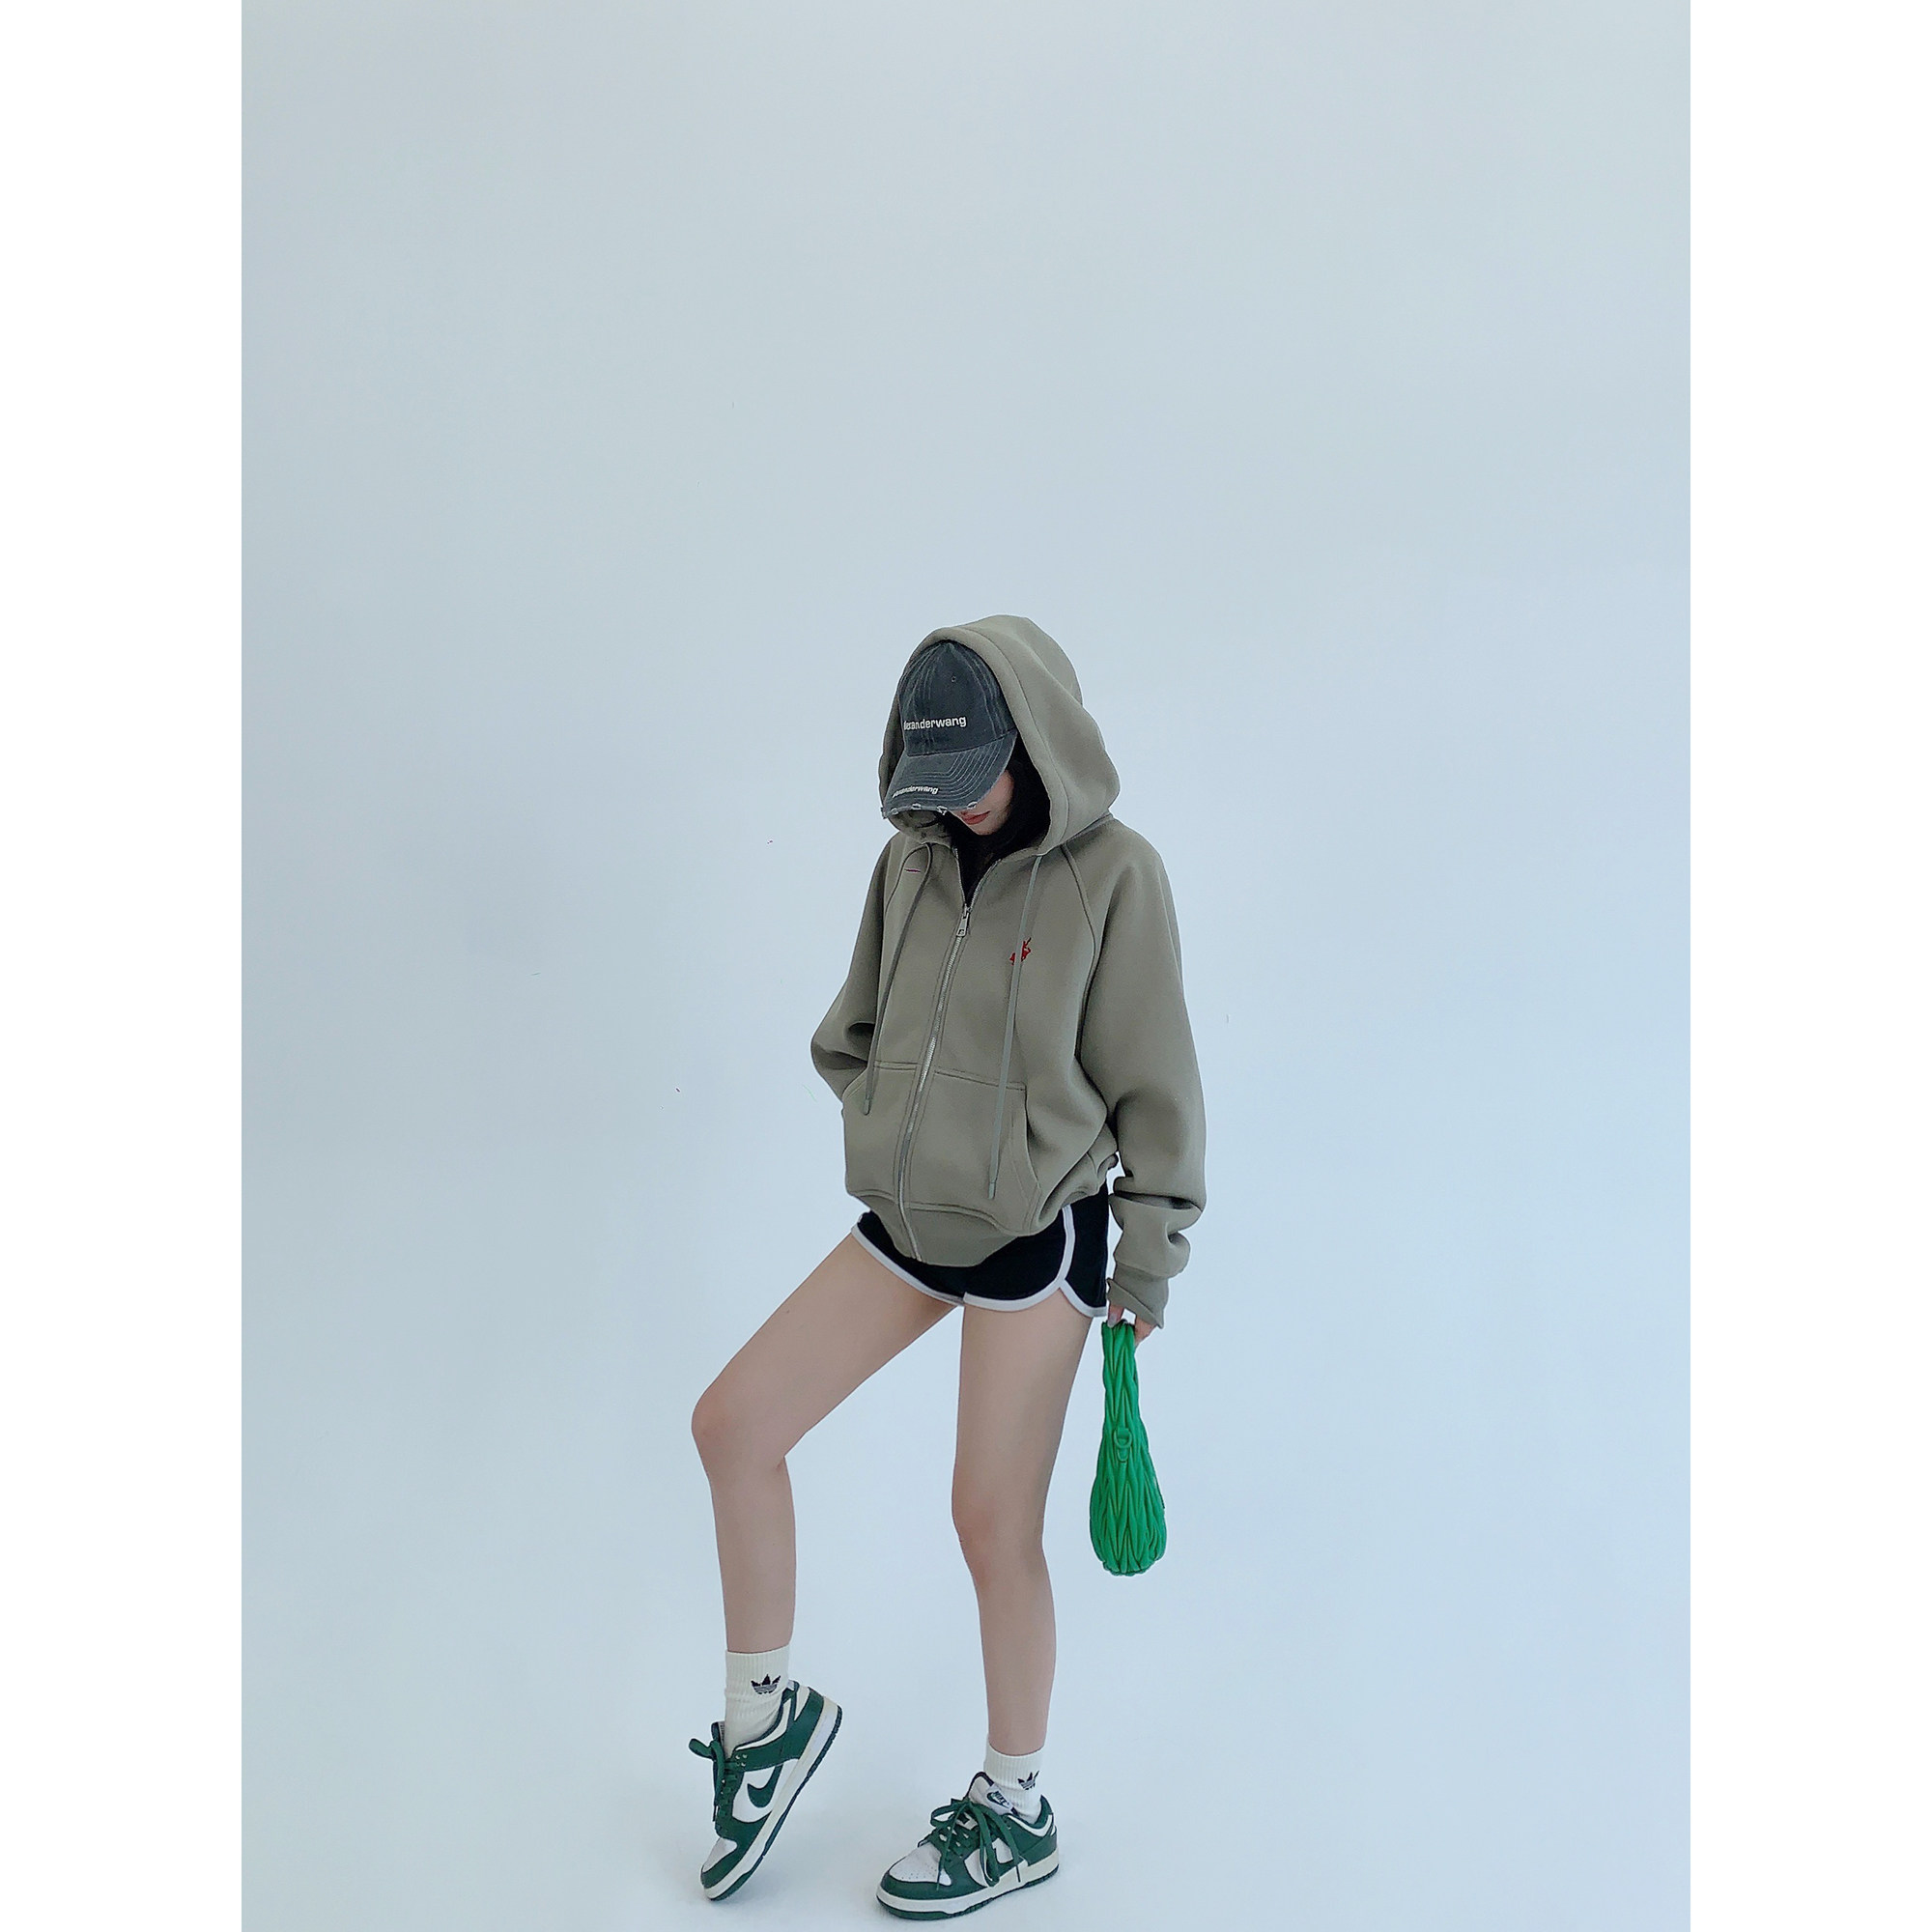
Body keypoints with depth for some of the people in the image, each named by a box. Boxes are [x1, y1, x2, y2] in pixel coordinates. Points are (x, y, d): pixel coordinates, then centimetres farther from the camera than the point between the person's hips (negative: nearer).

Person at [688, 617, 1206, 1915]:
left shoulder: (1112, 873, -13)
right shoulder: (911, 861, 2)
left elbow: (1153, 1084, -8)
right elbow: (853, 1035, 16)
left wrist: (1148, 1264, -5)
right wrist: (903, 1125, 2)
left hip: (1036, 1238, -6)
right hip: (903, 1224, 6)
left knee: (995, 1525, 3)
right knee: (732, 1423, 1)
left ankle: (1018, 1811, 26)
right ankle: (767, 1710, 21)